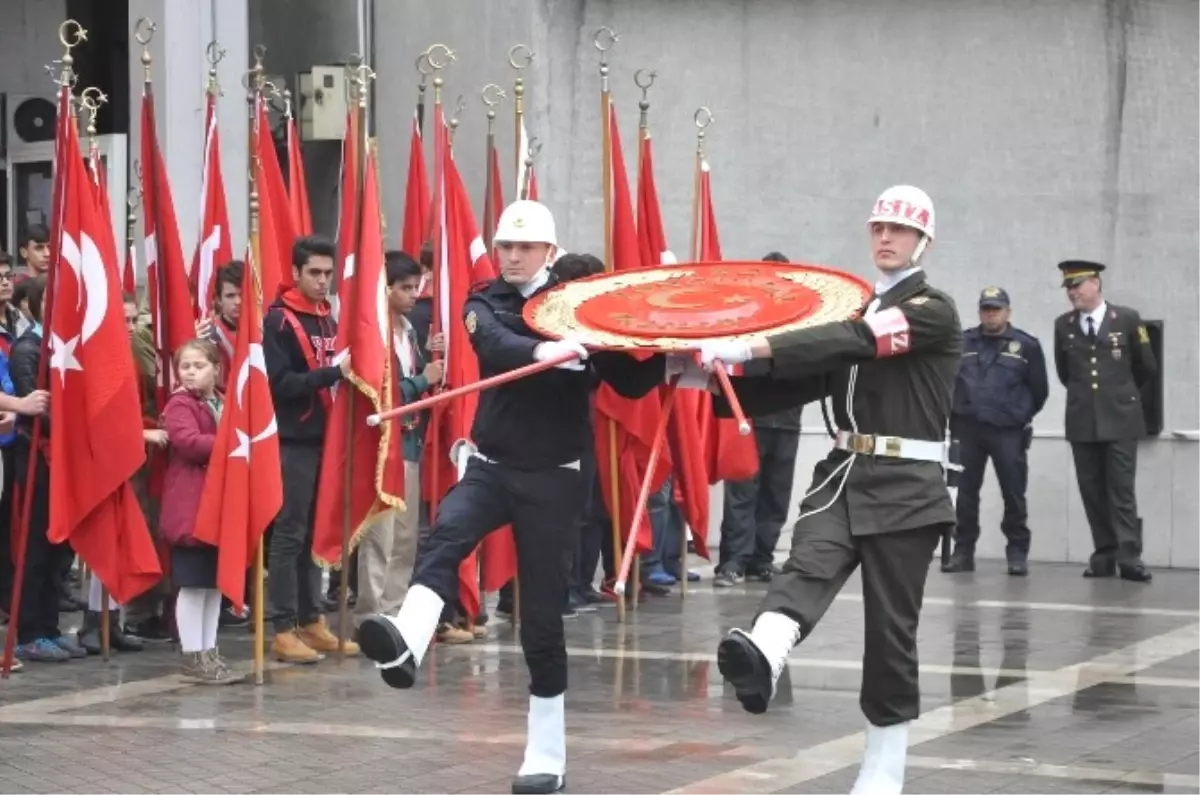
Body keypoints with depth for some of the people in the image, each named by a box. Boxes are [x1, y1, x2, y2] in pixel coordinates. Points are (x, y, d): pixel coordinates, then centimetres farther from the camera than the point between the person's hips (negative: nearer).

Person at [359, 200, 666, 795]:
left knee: (541, 615, 0)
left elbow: (629, 383, -2)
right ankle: (405, 644, -55)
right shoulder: (485, 305, 5)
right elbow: (499, 348, -18)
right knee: (444, 537, -31)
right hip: (492, 464, 1)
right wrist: (548, 351, -39)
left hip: (553, 476, -1)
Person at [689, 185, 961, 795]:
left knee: (890, 627, -1)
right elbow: (810, 378, 11)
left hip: (905, 487, -5)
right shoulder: (857, 309, 18)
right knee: (807, 567, -25)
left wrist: (748, 347, -31)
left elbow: (853, 341, -22)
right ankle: (762, 657, -54)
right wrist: (716, 386, -3)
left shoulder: (933, 311, -6)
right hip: (843, 473, 5)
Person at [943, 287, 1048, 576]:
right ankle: (963, 550, 12)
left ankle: (1017, 553, 7)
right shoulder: (962, 343, 6)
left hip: (1008, 432, -2)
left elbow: (1039, 390, 5)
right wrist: (957, 413, 7)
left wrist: (1021, 415, 9)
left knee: (1013, 494, -1)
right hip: (967, 429, 2)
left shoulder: (1026, 346, 1)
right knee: (965, 492, 5)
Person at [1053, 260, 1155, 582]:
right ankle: (1104, 555, 6)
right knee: (1092, 492, 2)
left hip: (1120, 419, -3)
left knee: (1122, 491, -6)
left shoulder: (1127, 319, -2)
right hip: (1082, 422, 3)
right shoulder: (1063, 325, 6)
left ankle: (1129, 557, -8)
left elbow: (1146, 367, 9)